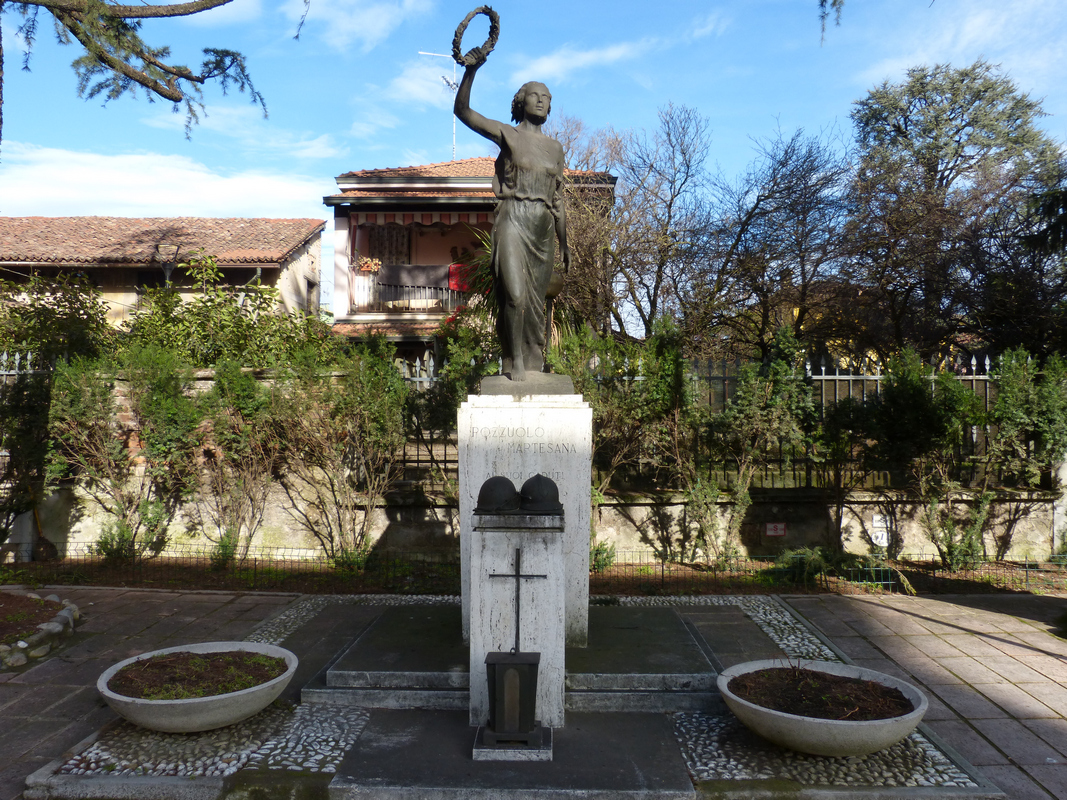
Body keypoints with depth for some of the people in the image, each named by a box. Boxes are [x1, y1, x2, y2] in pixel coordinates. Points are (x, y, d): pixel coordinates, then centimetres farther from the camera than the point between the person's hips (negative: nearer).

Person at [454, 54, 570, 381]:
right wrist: (471, 71, -15)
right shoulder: (507, 134, 6)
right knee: (515, 295, -17)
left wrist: (564, 243, 16)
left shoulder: (555, 148, 17)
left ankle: (533, 364, 12)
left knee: (536, 300, 5)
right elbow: (462, 110, -2)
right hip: (512, 221, -4)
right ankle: (514, 360, -6)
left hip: (544, 228, 4)